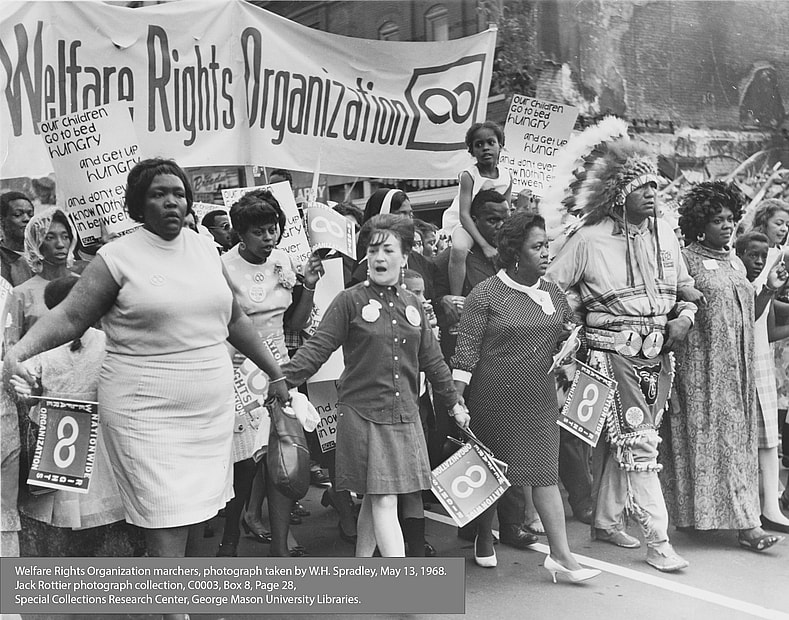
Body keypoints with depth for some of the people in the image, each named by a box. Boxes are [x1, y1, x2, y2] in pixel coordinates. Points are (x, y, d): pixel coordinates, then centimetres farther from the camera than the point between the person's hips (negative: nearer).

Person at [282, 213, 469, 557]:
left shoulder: (411, 304, 10)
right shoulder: (350, 301, -5)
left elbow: (431, 358, 18)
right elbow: (317, 348, -10)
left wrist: (453, 402, 23)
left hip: (404, 415, 5)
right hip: (363, 415, -5)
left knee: (376, 499, 12)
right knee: (383, 501, -6)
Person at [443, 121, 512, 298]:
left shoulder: (506, 177, -4)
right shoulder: (468, 175, -19)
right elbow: (464, 215, -25)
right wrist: (485, 245, -34)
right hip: (461, 223, -7)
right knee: (459, 248, -37)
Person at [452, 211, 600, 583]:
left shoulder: (553, 294, 8)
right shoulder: (486, 294, -9)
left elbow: (569, 330, 24)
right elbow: (467, 348, -11)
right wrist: (455, 400, -16)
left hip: (540, 400, 4)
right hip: (493, 399, -4)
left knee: (545, 473, 0)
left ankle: (560, 555, 3)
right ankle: (484, 539, 31)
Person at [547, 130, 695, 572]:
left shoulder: (664, 232, 8)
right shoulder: (589, 240, -7)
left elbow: (685, 286, 18)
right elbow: (553, 286, 1)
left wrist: (684, 316, 1)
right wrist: (579, 324, -3)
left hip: (658, 354, 5)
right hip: (613, 353, -5)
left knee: (616, 440, 14)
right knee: (637, 441, -8)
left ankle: (607, 521, 28)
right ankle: (658, 540, -2)